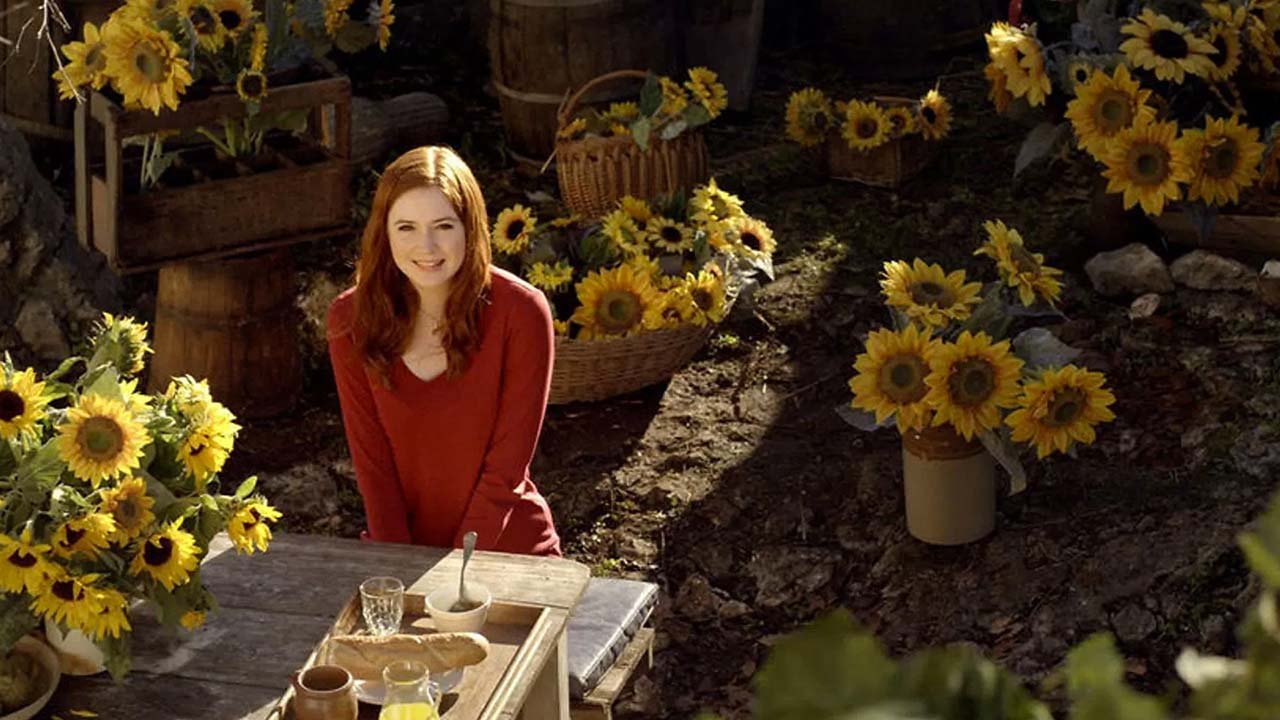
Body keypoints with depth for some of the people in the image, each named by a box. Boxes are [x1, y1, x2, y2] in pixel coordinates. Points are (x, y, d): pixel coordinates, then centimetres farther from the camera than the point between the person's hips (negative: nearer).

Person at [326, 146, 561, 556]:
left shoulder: (520, 312, -12)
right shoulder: (352, 319, -5)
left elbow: (506, 467, -11)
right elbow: (371, 462, -3)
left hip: (505, 549, -2)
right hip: (399, 548, 2)